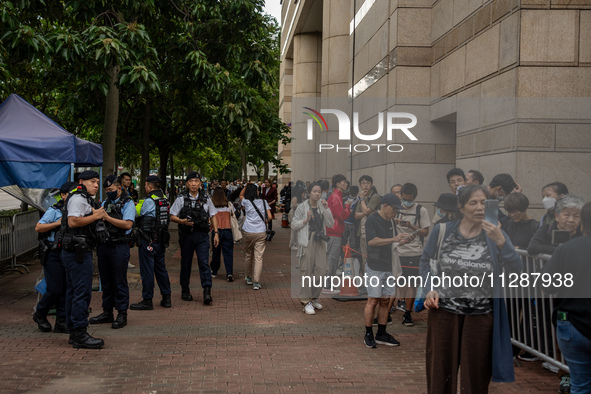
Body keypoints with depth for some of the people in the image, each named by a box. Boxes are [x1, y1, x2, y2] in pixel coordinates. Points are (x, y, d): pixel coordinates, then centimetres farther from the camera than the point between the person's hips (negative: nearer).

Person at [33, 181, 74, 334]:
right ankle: (40, 314, 20)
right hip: (54, 254, -6)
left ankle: (61, 321, 12)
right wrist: (57, 223, -18)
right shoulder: (54, 210, -6)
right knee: (54, 290, -4)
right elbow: (38, 228, -10)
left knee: (66, 289, 5)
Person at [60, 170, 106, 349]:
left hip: (75, 252, 11)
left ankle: (74, 332, 20)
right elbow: (73, 221, -24)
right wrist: (95, 216, -17)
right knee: (82, 292, -10)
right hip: (78, 251, -11)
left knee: (74, 291, 13)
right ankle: (79, 335, -7)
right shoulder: (78, 198, -11)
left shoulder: (84, 199, 21)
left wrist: (94, 213, 13)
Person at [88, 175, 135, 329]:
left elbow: (127, 224, -15)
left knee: (119, 282, -3)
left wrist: (107, 218, -15)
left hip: (119, 247, -6)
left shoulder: (128, 203, -2)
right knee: (105, 281, 12)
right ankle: (107, 312, 21)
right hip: (103, 246, 6)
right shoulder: (105, 203, 17)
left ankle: (122, 315, 4)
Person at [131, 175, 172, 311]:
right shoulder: (164, 199, 8)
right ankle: (166, 298, 19)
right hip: (161, 239, 8)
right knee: (161, 268, 15)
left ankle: (147, 300, 2)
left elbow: (138, 213, -4)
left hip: (148, 240, -8)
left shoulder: (149, 201, -14)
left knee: (147, 270, -2)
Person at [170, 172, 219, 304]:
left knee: (204, 263, -9)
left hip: (202, 235, 0)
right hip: (186, 235, 0)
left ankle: (207, 293, -13)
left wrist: (216, 233, 5)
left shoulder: (206, 198, 7)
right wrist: (182, 221, -17)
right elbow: (172, 216, 3)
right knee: (186, 263, 9)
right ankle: (185, 291, 23)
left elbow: (213, 216, 13)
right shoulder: (181, 198, 2)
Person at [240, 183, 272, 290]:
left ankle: (249, 277, 31)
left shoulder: (246, 202, 2)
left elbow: (241, 195, 24)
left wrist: (247, 186, 16)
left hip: (249, 232, 0)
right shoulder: (263, 202, 4)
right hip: (261, 232, 0)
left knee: (248, 255, 18)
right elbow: (269, 217, -1)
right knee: (259, 257, -4)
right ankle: (256, 282, -10)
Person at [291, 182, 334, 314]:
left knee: (321, 270, -1)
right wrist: (306, 220, -16)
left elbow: (331, 224, 5)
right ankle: (306, 301, 2)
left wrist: (326, 209, -4)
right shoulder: (302, 207, -2)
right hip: (307, 241, -5)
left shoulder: (322, 207, 12)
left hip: (320, 241, 5)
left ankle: (313, 297, 18)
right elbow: (293, 225, -2)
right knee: (307, 271, -5)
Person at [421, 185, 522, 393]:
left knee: (476, 375, 10)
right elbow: (425, 261, 10)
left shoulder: (494, 234, -2)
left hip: (481, 314, 0)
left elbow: (515, 268, -11)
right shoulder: (442, 231, -2)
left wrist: (500, 241, -25)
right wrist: (430, 288, -4)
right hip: (444, 310, 0)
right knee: (441, 370, 10)